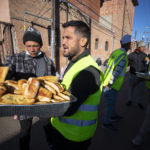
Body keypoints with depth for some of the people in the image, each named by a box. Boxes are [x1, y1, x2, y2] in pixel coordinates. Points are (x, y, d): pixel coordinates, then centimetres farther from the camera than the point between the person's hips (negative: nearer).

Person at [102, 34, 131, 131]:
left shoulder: (115, 52, 6)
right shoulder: (123, 57, -19)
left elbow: (107, 65, 11)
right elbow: (116, 73, -24)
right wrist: (109, 85, -18)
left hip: (106, 82, 9)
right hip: (111, 85, -9)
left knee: (112, 102, 25)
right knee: (110, 104, 6)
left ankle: (113, 116, 45)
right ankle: (106, 123, 22)